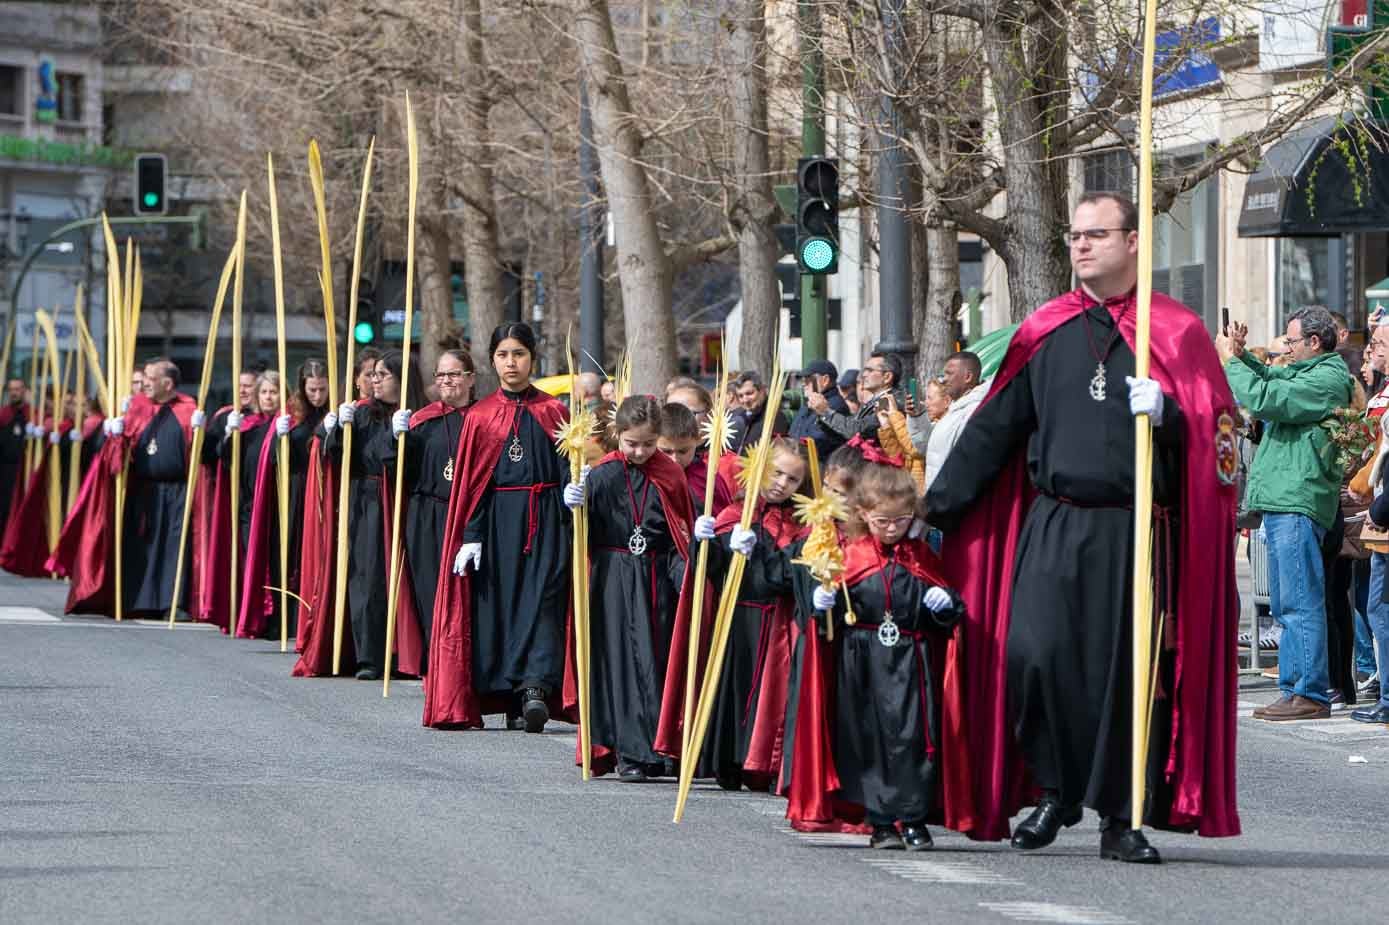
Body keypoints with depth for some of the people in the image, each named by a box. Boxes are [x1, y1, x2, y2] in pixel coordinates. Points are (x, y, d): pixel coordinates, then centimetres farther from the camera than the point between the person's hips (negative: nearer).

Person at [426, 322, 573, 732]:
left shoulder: (552, 411, 6)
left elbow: (567, 471, 2)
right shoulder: (480, 416, 7)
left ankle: (536, 687, -22)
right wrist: (470, 536, -4)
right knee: (499, 601, -1)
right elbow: (469, 480, 5)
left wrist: (572, 526, -12)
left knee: (541, 599, -12)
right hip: (497, 519, 1)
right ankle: (513, 700, 4)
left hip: (544, 520, -1)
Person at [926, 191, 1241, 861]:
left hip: (1135, 532, -2)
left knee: (1129, 670, 0)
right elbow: (992, 428, 13)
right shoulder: (1044, 332, 11)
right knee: (1032, 655, -12)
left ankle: (1122, 818, 11)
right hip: (1053, 526, 2)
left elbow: (1213, 429, 1)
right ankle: (1054, 791, 10)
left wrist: (1164, 413, -19)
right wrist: (936, 505, 11)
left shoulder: (1175, 332, 4)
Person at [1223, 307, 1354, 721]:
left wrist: (1231, 360, -7)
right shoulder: (1305, 373, 18)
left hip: (1299, 503, -11)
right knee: (1286, 605, 13)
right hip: (1282, 503, 11)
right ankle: (1294, 689, 17)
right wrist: (1241, 355, 12)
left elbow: (1263, 399, -19)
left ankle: (1309, 694, -10)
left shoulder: (1328, 379, -13)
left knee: (1301, 604, -10)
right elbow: (1268, 379, 32)